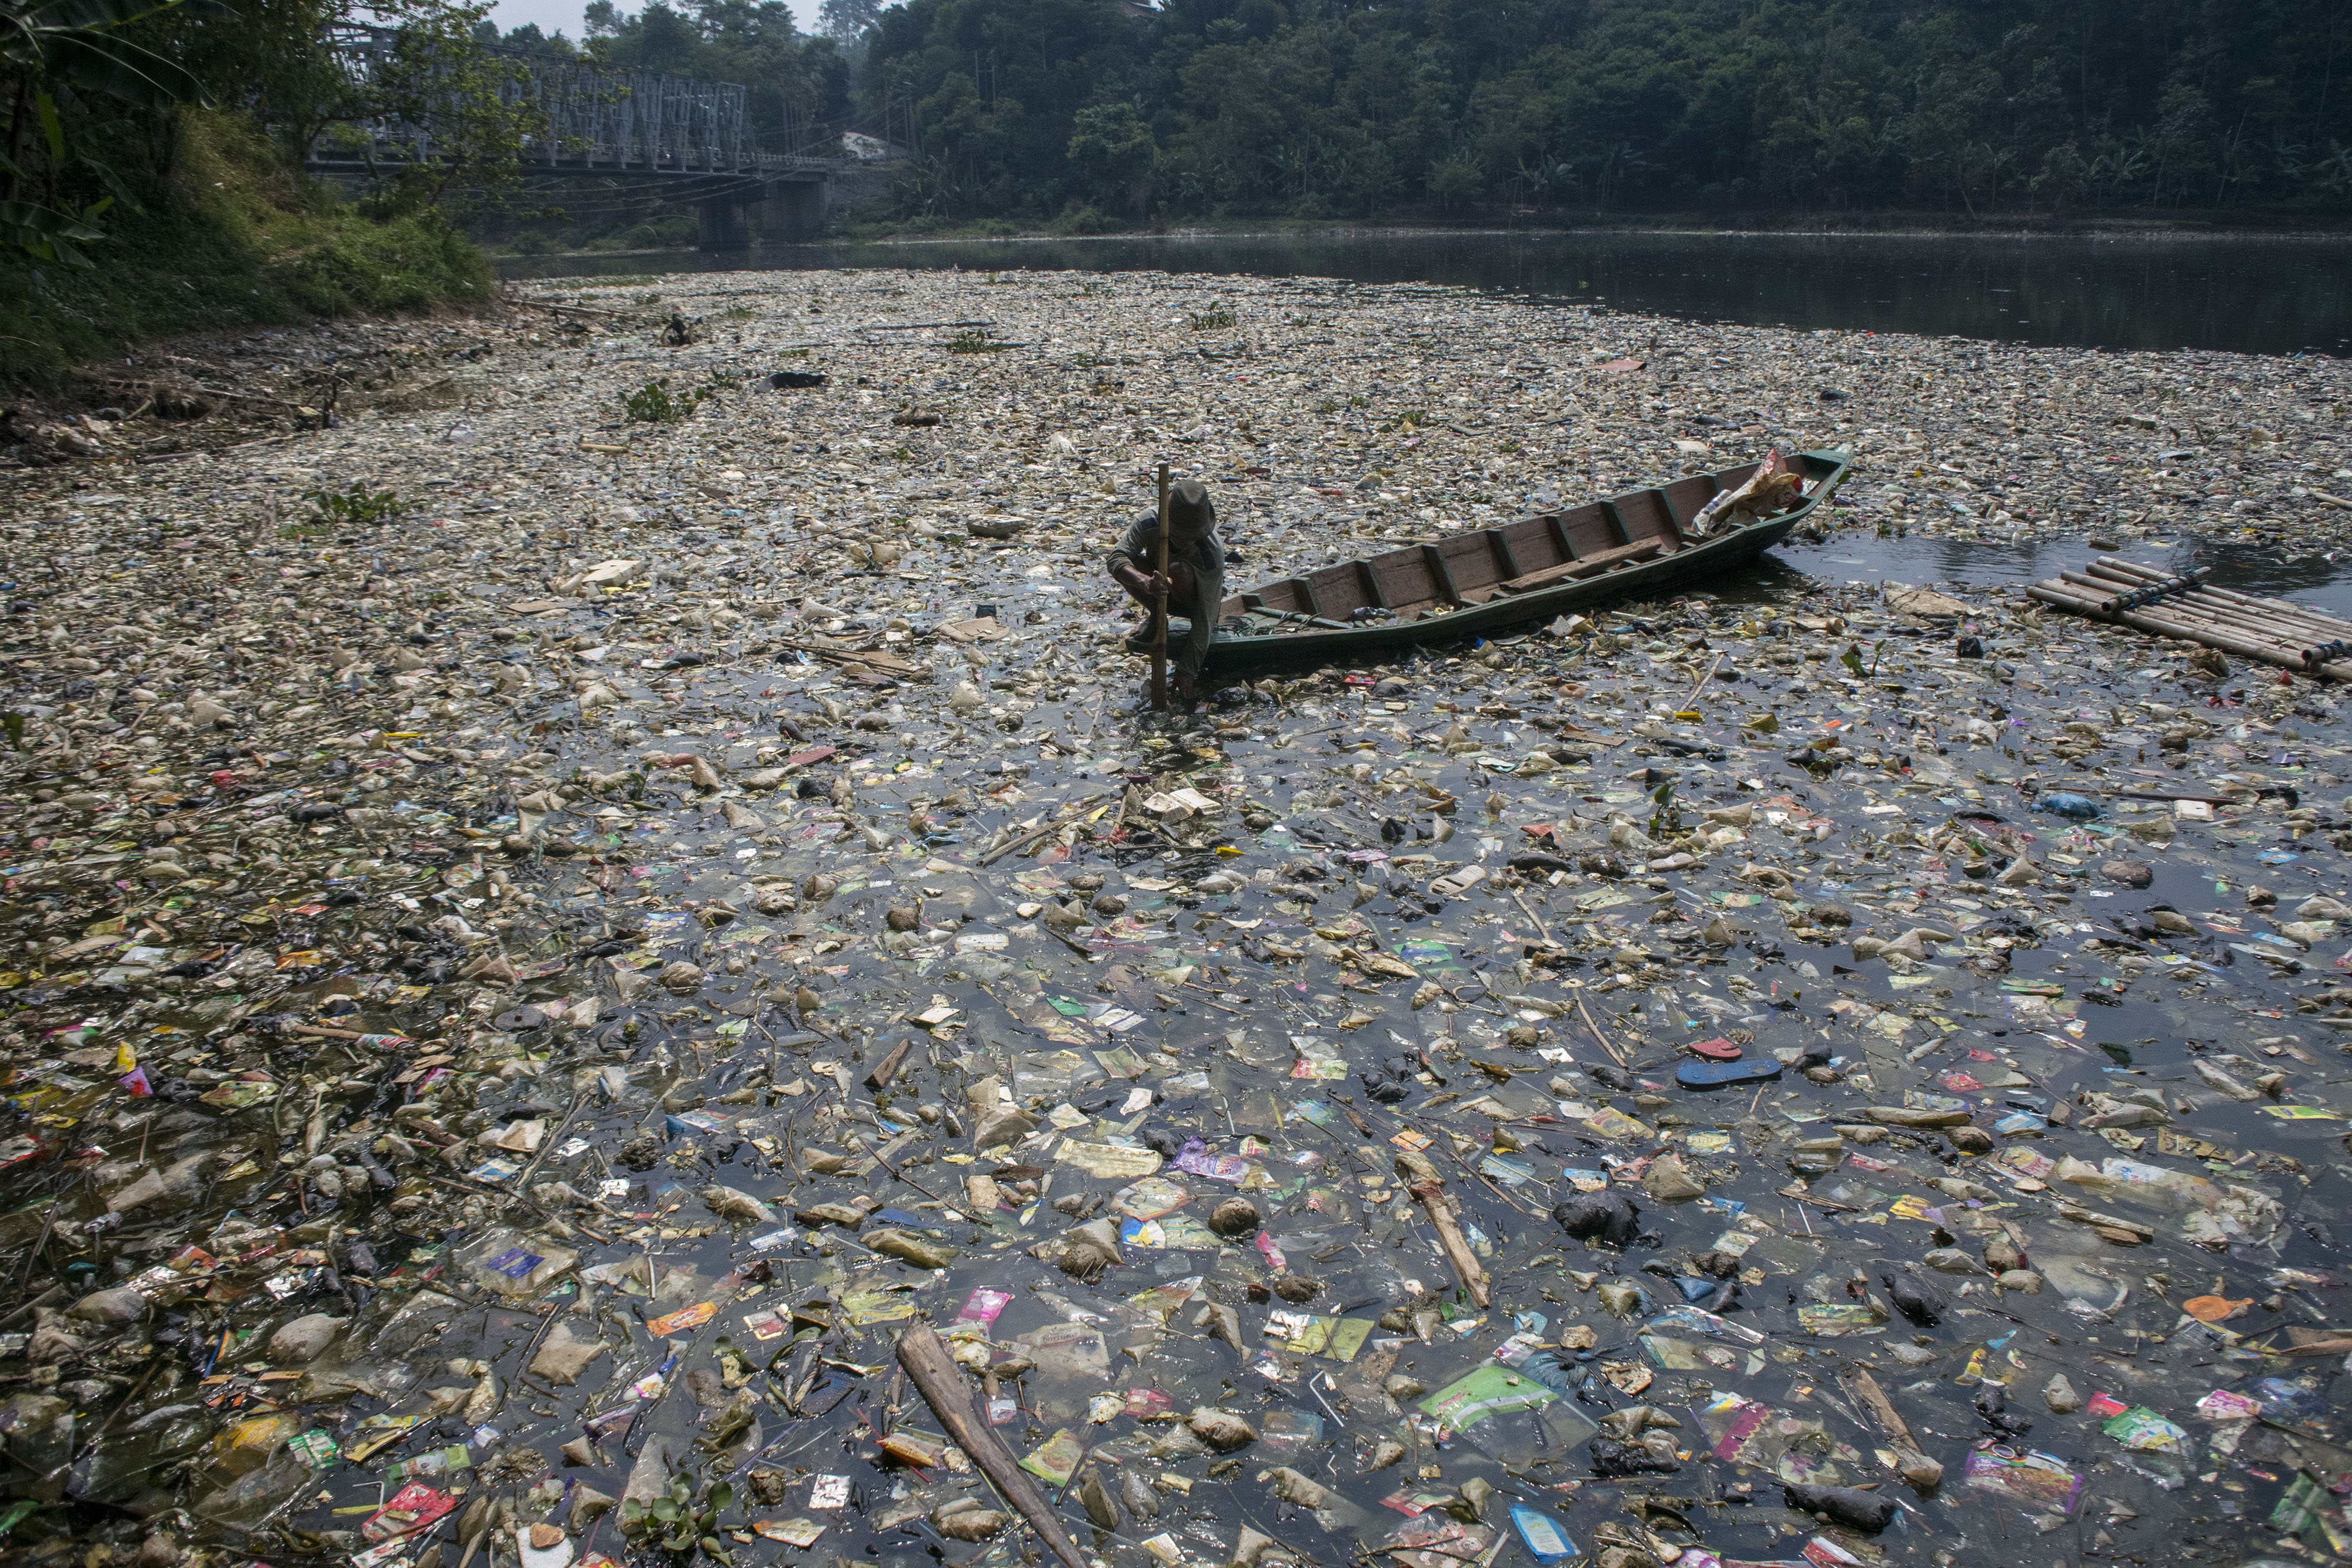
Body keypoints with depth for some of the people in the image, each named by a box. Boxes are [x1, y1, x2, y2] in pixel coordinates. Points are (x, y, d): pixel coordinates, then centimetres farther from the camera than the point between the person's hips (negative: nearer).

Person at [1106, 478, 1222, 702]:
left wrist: (1186, 671, -37)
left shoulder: (1212, 553, -35)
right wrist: (1145, 582, -61)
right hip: (1159, 592, 3)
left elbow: (1205, 618, -34)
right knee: (1126, 567, -28)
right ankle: (1155, 617, -4)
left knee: (1179, 570, -37)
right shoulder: (1150, 523, -28)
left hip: (1196, 599, -2)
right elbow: (1116, 559, -40)